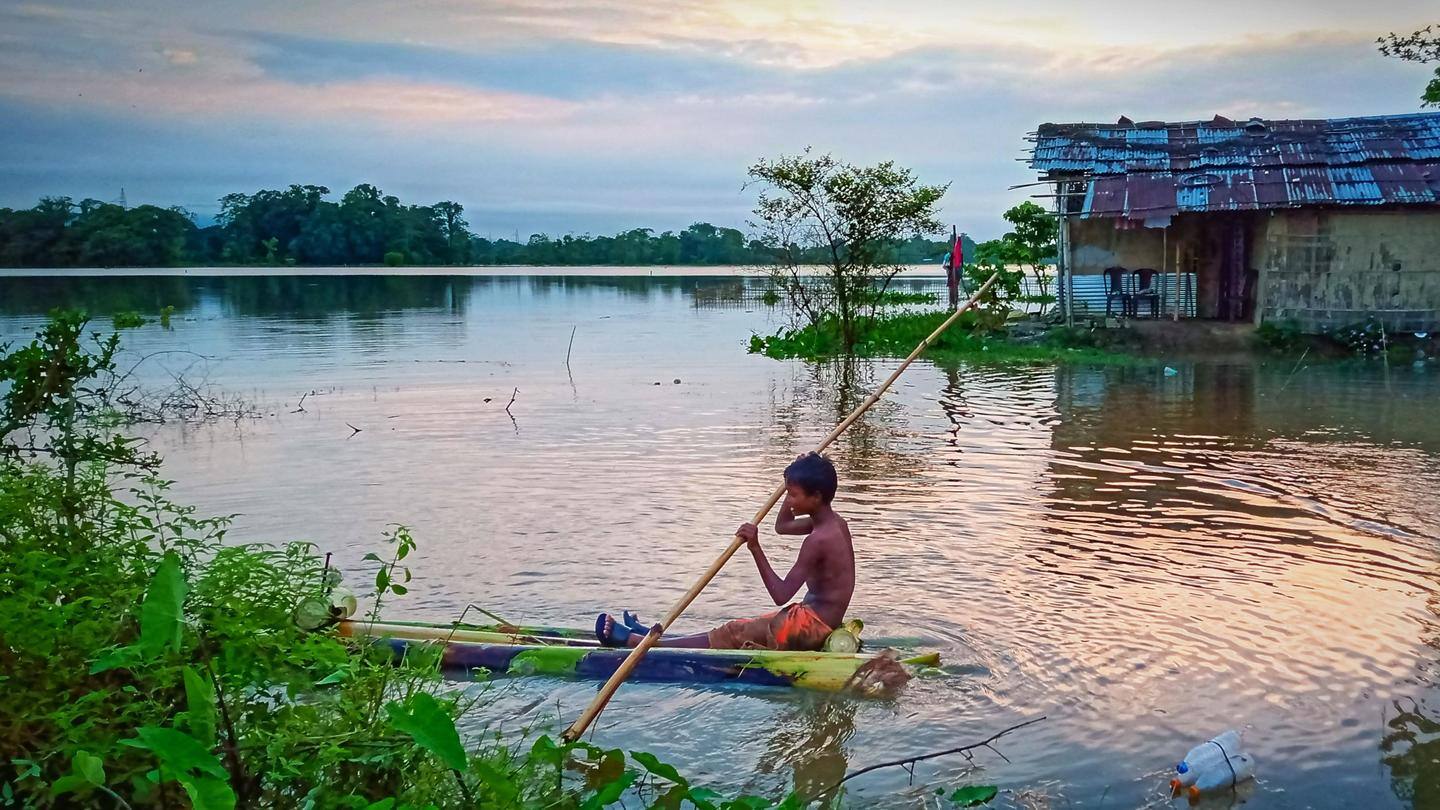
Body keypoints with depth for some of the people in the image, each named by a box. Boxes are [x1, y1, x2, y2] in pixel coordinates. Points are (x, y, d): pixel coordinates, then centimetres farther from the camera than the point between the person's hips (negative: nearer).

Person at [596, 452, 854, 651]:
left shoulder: (818, 539, -22)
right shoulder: (834, 521, 8)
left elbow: (781, 595, -24)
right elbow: (781, 526, 25)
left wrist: (755, 549, -25)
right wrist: (798, 479, 16)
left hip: (810, 626, -10)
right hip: (820, 621, 10)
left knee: (733, 635, -9)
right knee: (742, 628, 14)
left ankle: (633, 641, -6)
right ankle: (657, 637, 21)